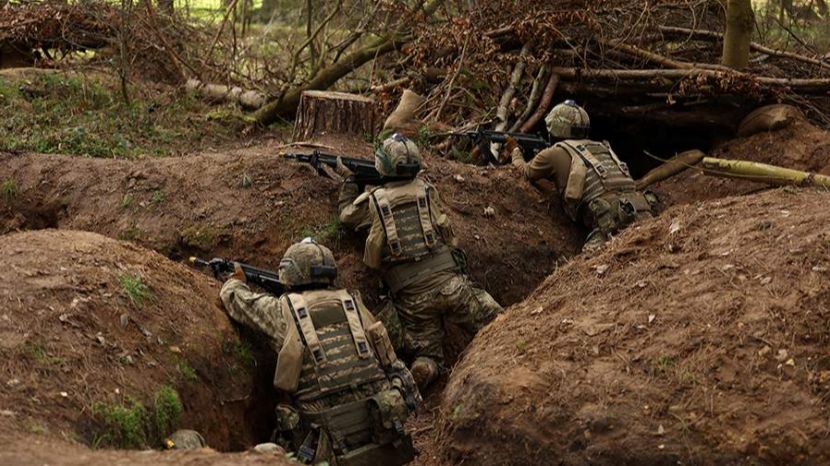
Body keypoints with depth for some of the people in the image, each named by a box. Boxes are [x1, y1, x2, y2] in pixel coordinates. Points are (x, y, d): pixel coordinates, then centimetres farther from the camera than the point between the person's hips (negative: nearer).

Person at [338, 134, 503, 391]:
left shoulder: (373, 200, 5)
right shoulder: (427, 189, 8)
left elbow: (346, 215, 26)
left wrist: (349, 181, 41)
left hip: (411, 297, 1)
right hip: (448, 282, -1)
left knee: (428, 355, 9)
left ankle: (420, 372, -22)